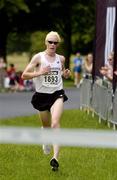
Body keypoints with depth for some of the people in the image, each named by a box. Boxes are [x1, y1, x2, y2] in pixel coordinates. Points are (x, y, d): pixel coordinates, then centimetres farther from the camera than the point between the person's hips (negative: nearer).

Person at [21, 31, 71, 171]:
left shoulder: (61, 59, 6)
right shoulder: (38, 57, -5)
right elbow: (24, 75, -8)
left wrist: (66, 74, 2)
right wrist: (40, 72, -22)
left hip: (57, 94, 0)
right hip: (42, 95, 0)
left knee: (55, 123, -21)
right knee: (46, 125, 14)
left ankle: (55, 158, -30)